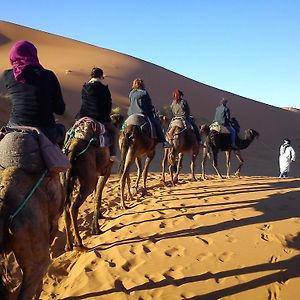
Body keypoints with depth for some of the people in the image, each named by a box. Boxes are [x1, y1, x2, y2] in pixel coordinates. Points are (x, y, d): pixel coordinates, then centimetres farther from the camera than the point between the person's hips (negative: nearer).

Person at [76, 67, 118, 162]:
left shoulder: (85, 87, 7)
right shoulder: (104, 88, -8)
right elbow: (109, 103, -3)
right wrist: (106, 115, 10)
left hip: (84, 118, 4)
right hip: (100, 118, -3)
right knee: (113, 131, 19)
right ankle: (112, 154, 8)